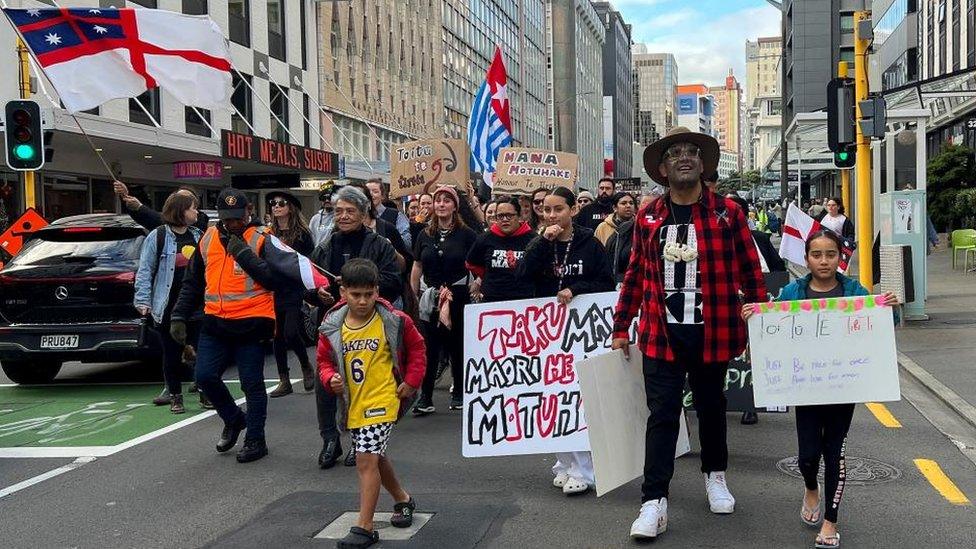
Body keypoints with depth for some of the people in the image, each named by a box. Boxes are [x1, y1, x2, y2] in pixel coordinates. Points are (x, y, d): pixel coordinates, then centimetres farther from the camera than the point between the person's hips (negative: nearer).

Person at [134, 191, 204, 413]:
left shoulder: (198, 236, 10)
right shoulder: (158, 237, -5)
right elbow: (145, 271, -6)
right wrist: (143, 301, -11)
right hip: (168, 309, -4)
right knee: (172, 353, 6)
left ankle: (205, 393, 19)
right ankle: (175, 396, 18)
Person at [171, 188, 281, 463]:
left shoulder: (260, 240, -5)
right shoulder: (208, 239, 10)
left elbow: (272, 279, -17)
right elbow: (192, 282, 16)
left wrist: (243, 253, -19)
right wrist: (179, 316, 11)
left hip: (250, 324, -5)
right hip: (215, 323, 5)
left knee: (252, 384, 2)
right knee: (205, 376, 2)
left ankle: (255, 441, 15)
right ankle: (234, 419, 27)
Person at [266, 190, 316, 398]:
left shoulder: (302, 233, -2)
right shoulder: (269, 234, 9)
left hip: (295, 292, -4)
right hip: (274, 292, 5)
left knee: (291, 333, -13)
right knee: (277, 336, 6)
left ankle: (306, 367, 15)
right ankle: (284, 381, 16)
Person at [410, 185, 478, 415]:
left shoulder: (466, 234, -2)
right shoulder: (425, 235, 8)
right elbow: (417, 268, 12)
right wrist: (415, 296, 8)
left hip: (458, 298, -2)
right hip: (430, 300, 2)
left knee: (457, 348, 7)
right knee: (428, 349, -1)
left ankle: (459, 392, 23)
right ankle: (425, 398, 4)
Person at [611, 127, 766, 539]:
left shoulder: (727, 212, -2)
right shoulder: (648, 217, 4)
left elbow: (750, 271, 1)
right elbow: (635, 275, 10)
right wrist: (620, 328, 11)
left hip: (712, 333, 0)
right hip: (662, 334, 1)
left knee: (711, 407, 16)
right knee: (662, 415, -1)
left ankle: (715, 475, 39)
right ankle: (654, 502, 1)